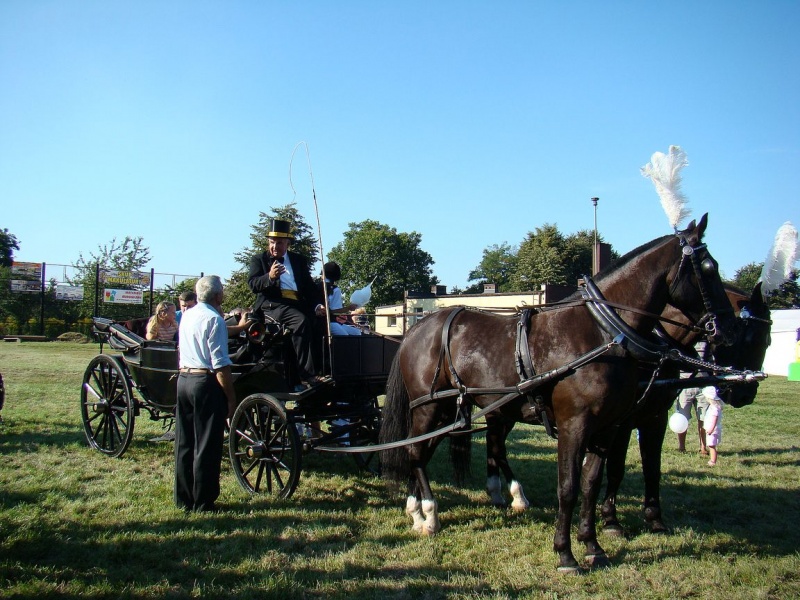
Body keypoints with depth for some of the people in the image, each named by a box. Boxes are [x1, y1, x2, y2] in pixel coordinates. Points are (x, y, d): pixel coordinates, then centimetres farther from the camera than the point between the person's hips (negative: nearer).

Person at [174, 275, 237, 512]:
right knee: (207, 446, 1)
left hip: (183, 379, 8)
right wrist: (231, 398, -14)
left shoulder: (187, 315, 12)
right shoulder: (214, 319, -13)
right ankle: (203, 502, 8)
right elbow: (220, 365, -18)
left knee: (184, 443, 14)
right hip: (206, 383, -8)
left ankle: (183, 498, 23)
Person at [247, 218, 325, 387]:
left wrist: (317, 305, -2)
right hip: (271, 305, -5)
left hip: (297, 304, 5)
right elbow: (253, 284, 0)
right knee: (301, 322, -32)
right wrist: (269, 277, -19)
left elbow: (310, 286, 16)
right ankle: (307, 374, -32)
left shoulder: (299, 260, 24)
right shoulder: (259, 259, 15)